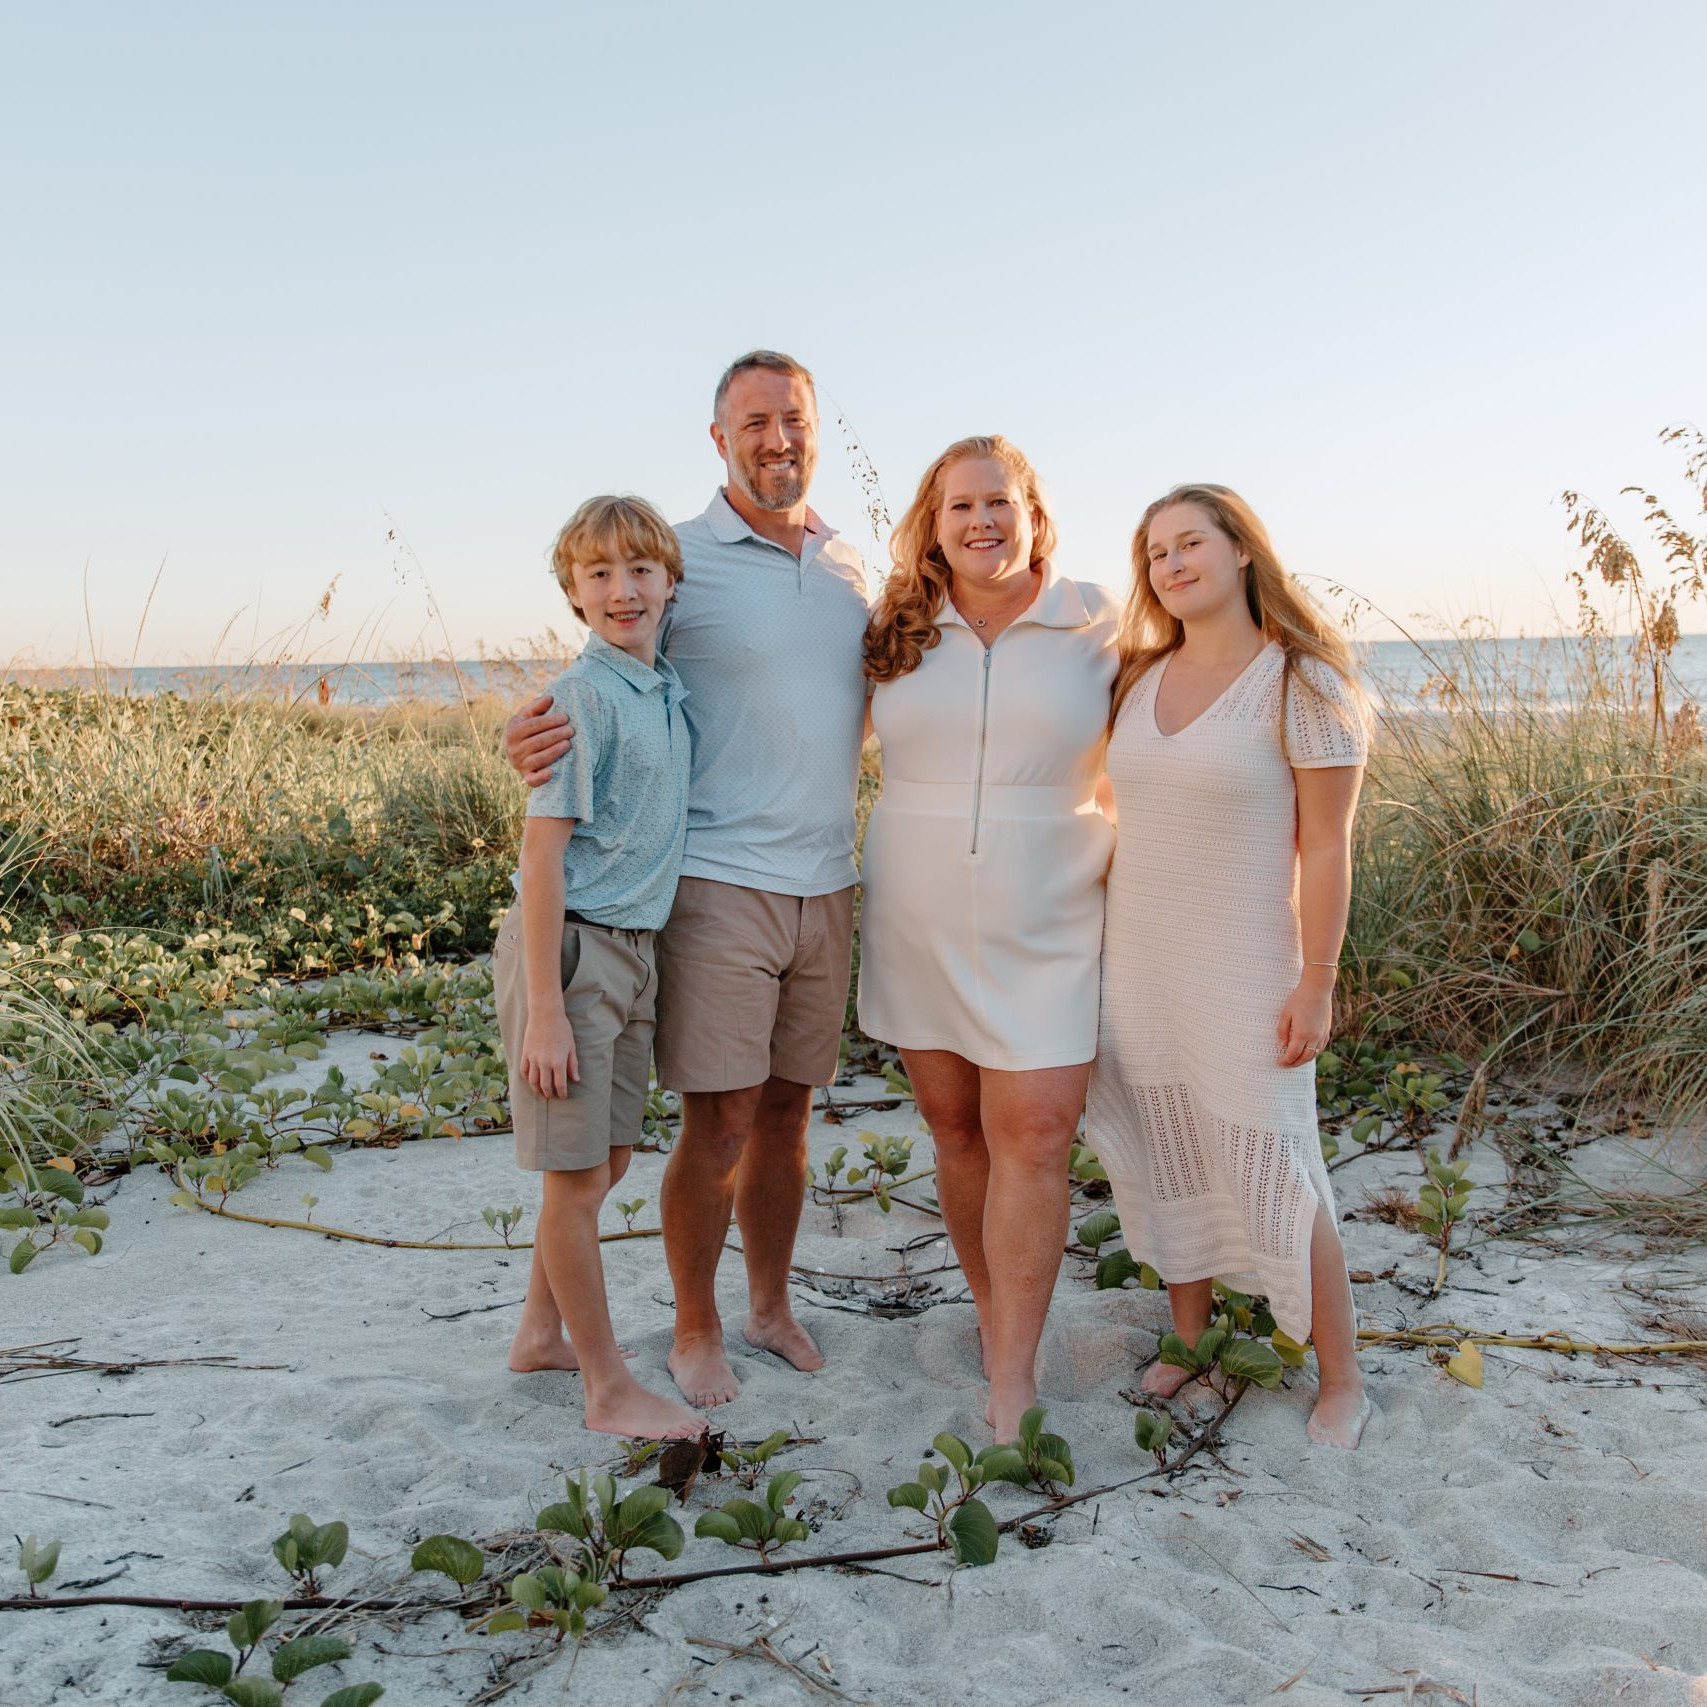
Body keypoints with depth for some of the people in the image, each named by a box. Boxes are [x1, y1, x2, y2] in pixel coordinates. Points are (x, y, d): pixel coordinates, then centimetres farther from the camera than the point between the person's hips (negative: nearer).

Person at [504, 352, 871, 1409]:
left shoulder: (851, 568, 12)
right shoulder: (677, 560, -3)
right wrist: (540, 737, -21)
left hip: (825, 886, 5)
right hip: (719, 880, -5)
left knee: (788, 1109, 14)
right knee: (720, 1123, 0)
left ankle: (771, 1304, 32)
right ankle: (697, 1332, 20)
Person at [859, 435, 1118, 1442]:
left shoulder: (1098, 626, 0)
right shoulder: (895, 634, 5)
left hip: (1046, 925, -2)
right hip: (919, 923, 2)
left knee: (1033, 1134, -8)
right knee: (955, 1129, 9)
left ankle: (1012, 1379, 1)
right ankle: (996, 1312, 29)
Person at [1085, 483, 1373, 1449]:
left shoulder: (1302, 684, -9)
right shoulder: (1140, 680, 7)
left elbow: (1325, 847, -10)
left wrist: (1317, 981, -13)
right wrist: (1103, 953, 11)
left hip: (1243, 972, -5)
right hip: (1136, 967, 6)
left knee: (1271, 1174, 0)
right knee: (1164, 1161, 13)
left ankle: (1343, 1383, 19)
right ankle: (1191, 1345, 31)